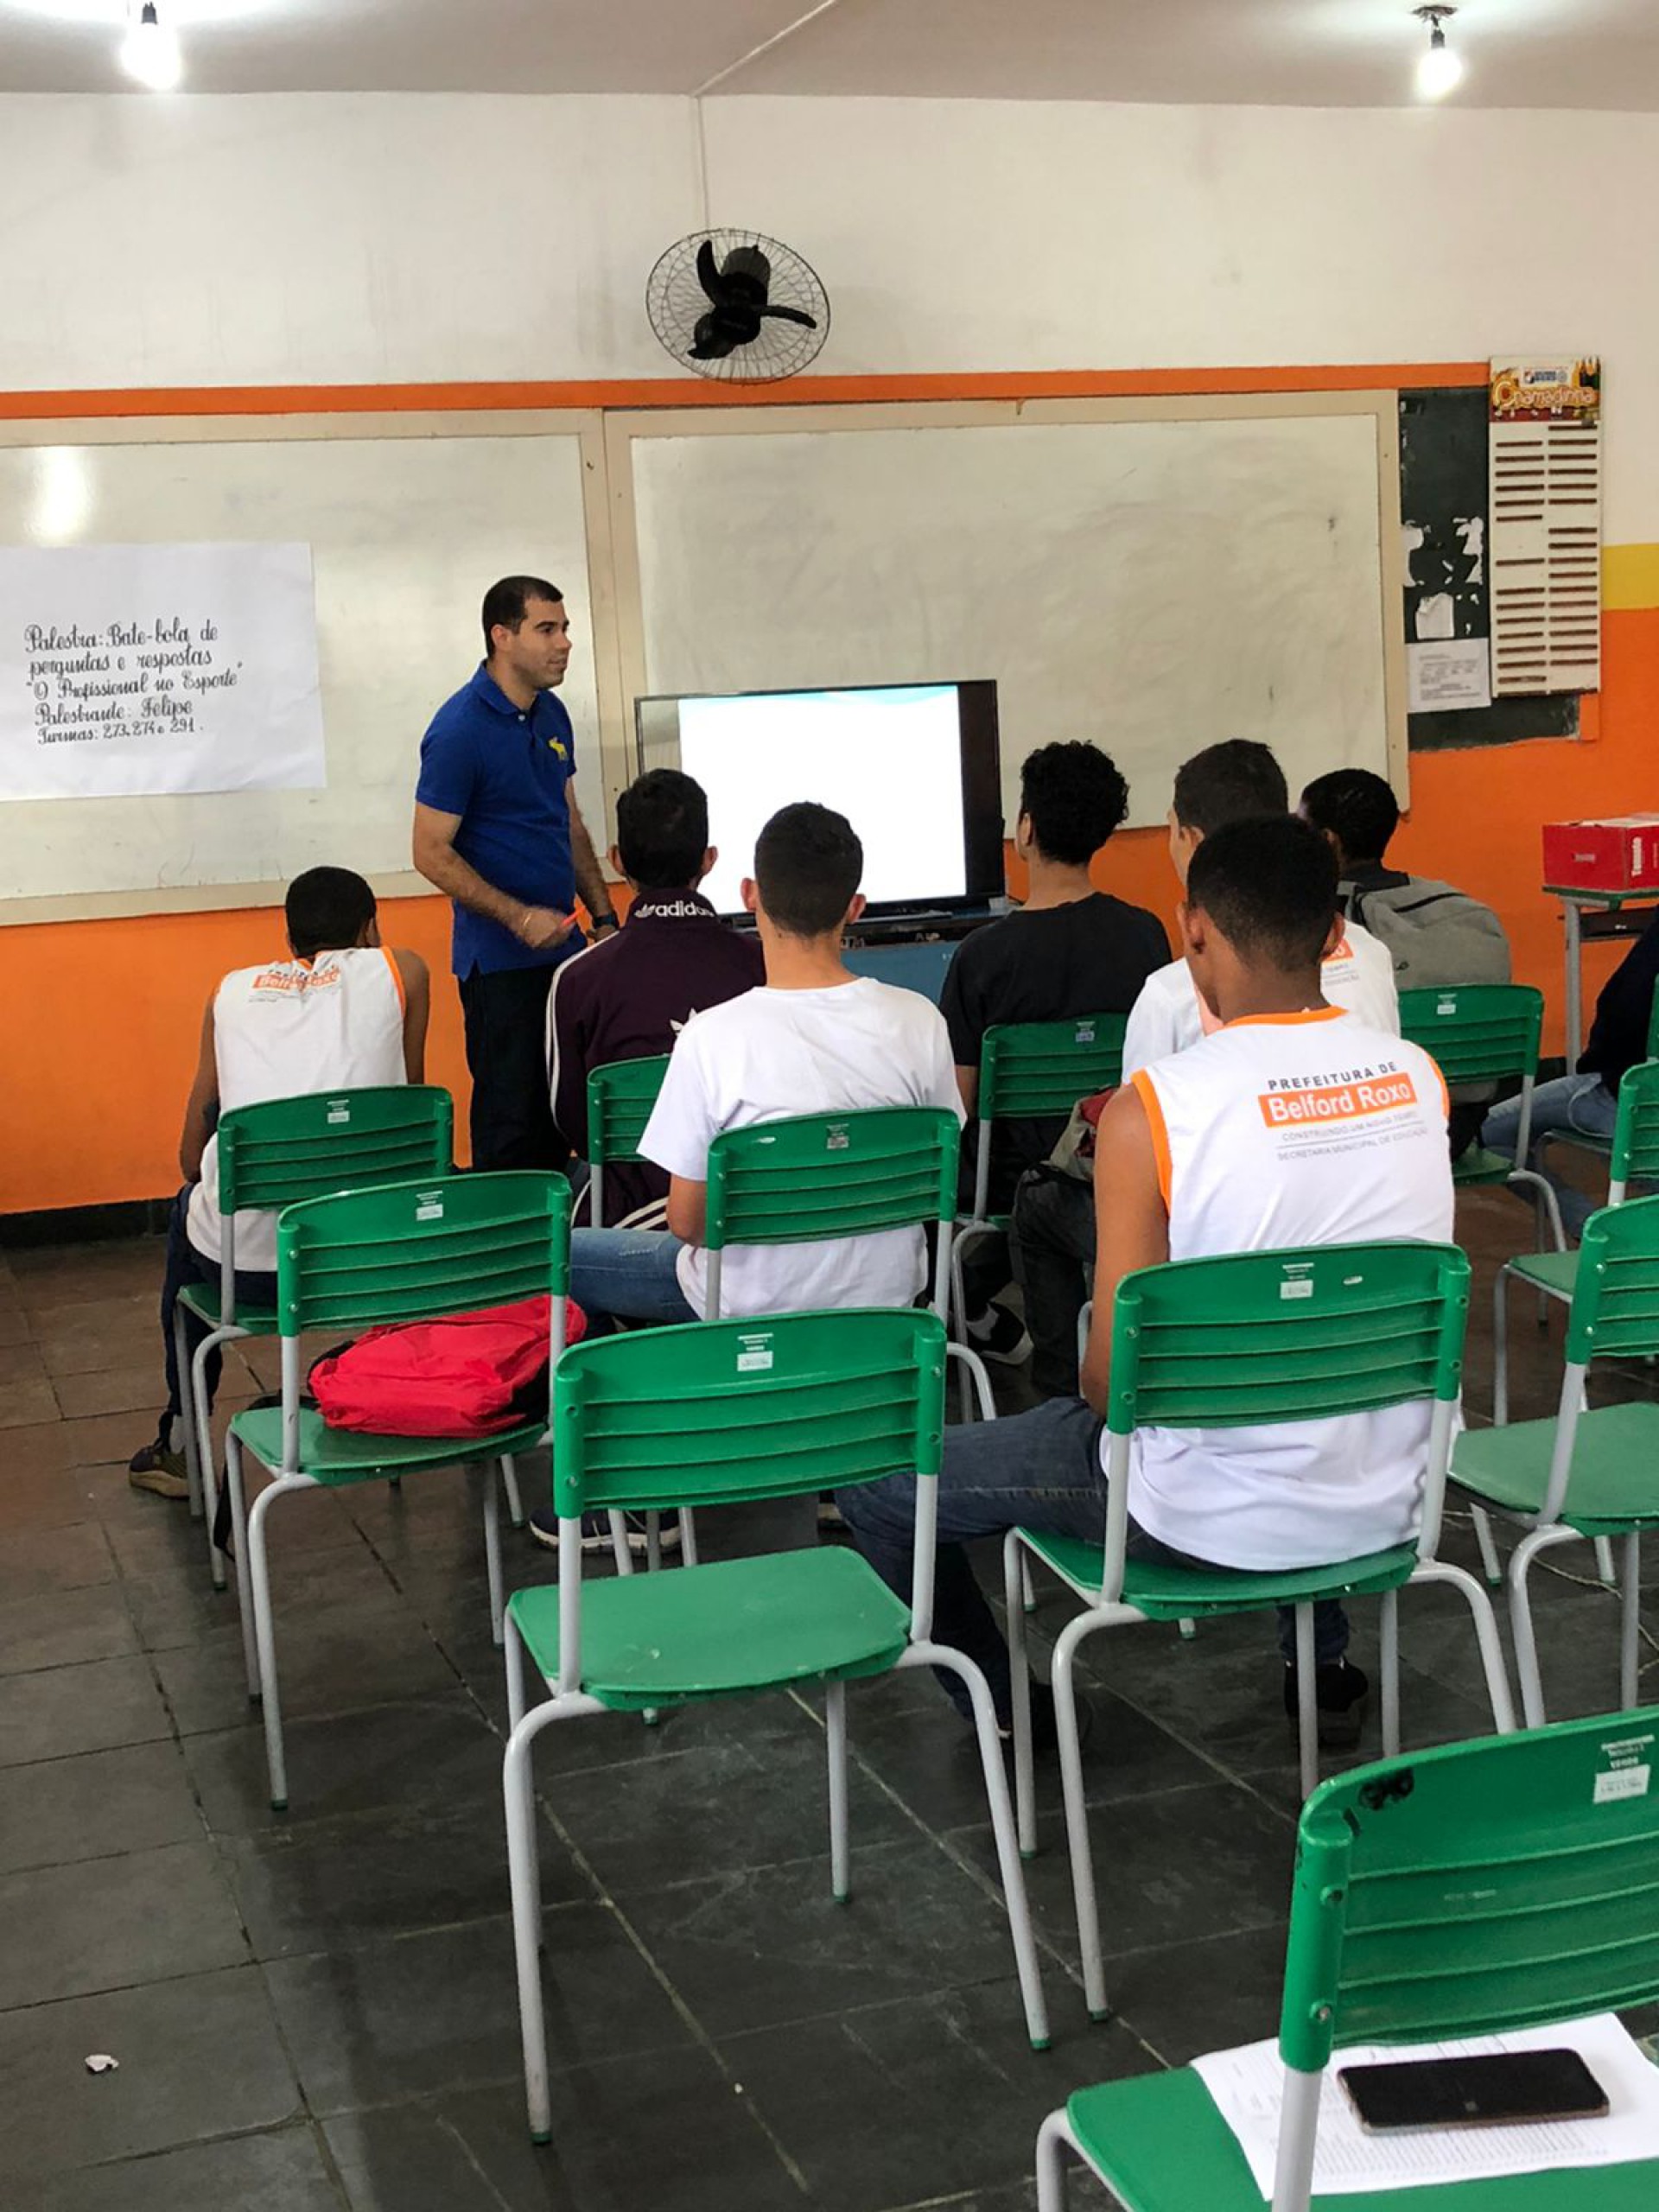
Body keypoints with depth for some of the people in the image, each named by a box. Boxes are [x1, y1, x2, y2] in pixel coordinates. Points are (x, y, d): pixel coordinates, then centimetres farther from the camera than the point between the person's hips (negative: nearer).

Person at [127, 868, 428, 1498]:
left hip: (243, 1263, 2)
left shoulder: (234, 990, 17)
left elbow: (191, 1156, 21)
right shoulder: (399, 969, 12)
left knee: (188, 1210, 37)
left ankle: (181, 1446, 41)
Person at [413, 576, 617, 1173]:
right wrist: (519, 917, -20)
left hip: (562, 946, 7)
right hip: (500, 960, -7)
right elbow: (432, 853, -15)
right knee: (511, 1117, -1)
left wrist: (603, 916, 12)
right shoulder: (459, 730, -15)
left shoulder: (551, 715, 10)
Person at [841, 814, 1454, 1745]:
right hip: (1390, 1503, 6)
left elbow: (1113, 1379, -16)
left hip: (1214, 1519, -5)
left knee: (878, 1479, 13)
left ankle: (1002, 1705, 30)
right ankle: (1323, 1660, 42)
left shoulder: (1153, 1109, -21)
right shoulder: (1420, 1075, -5)